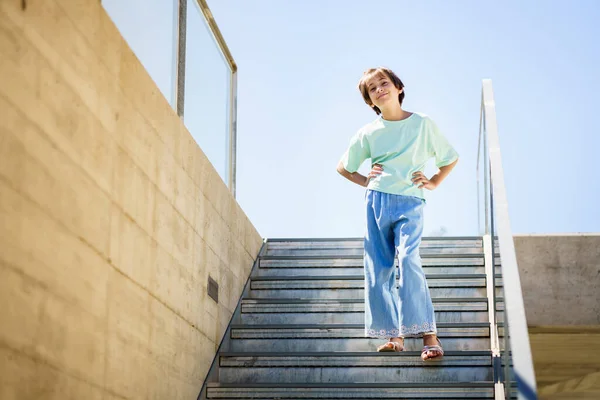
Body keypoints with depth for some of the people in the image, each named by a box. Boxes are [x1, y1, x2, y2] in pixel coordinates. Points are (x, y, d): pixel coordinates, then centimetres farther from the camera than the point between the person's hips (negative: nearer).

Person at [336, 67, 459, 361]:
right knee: (378, 270, 0)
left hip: (410, 204, -3)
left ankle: (429, 335, -18)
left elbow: (451, 158, 16)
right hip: (377, 202, 3)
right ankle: (394, 335, 9)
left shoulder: (423, 124, 4)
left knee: (408, 261, -19)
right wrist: (366, 182, 5)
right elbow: (343, 168, 20)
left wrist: (433, 182, 3)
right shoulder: (368, 133, 8)